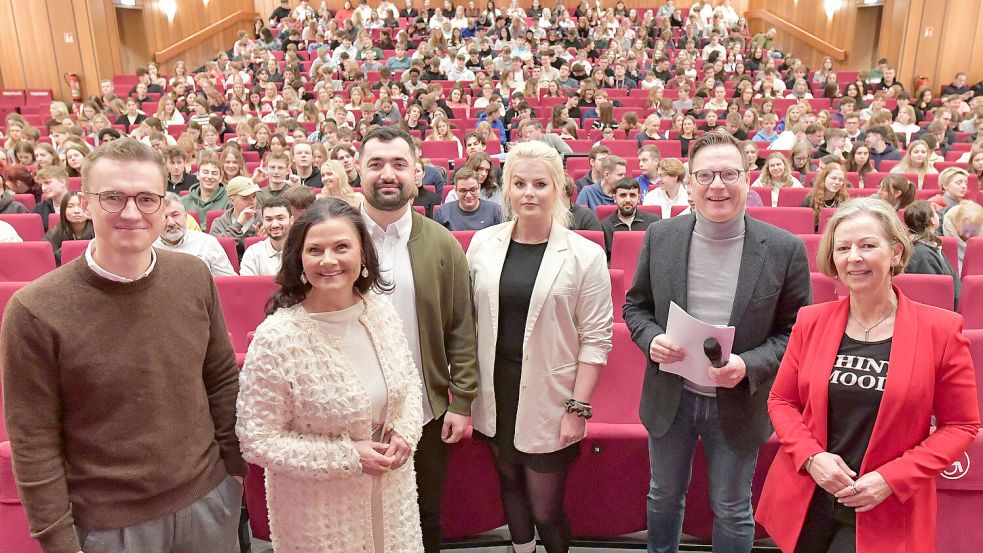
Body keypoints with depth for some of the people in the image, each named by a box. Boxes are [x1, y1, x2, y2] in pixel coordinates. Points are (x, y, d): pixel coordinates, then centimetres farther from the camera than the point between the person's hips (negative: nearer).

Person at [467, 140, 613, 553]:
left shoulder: (585, 255, -9)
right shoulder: (483, 243, 0)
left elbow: (596, 339, -7)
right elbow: (466, 317, 6)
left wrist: (578, 408, -10)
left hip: (549, 401, -3)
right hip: (496, 395, 4)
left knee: (545, 508, 5)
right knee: (509, 484, 20)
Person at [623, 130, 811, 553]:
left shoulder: (785, 249, -11)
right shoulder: (660, 237, -6)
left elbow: (796, 331, -6)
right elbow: (636, 306, 4)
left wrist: (749, 366, -22)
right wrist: (652, 339, -17)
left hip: (737, 403, -1)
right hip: (670, 397, 2)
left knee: (732, 510, 18)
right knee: (664, 495, 22)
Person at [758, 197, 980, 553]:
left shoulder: (940, 329, -7)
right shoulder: (811, 321, -2)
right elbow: (781, 401, 5)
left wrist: (892, 478, -13)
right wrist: (811, 457, -11)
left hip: (886, 515, -2)